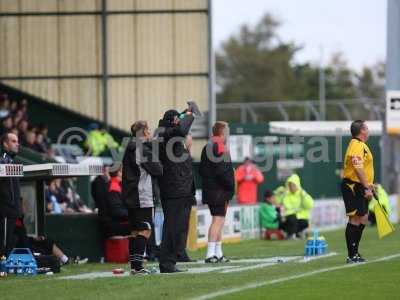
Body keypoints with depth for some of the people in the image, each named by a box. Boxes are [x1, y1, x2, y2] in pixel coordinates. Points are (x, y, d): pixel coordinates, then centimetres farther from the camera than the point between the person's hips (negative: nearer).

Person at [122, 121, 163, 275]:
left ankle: (134, 265, 11)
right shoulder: (143, 149, -13)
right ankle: (137, 266, -16)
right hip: (143, 196, -9)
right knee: (145, 230, -9)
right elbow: (157, 170, -11)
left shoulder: (130, 149, 14)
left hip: (131, 197, 9)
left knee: (135, 231, 12)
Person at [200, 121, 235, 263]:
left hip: (209, 189, 10)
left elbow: (202, 170, 19)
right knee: (218, 220, -12)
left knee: (219, 221, 17)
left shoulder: (206, 148, 16)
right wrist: (231, 186, -11)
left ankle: (218, 253, 22)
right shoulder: (220, 148, -14)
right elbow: (222, 171, -20)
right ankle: (211, 254, -18)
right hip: (219, 191, -10)